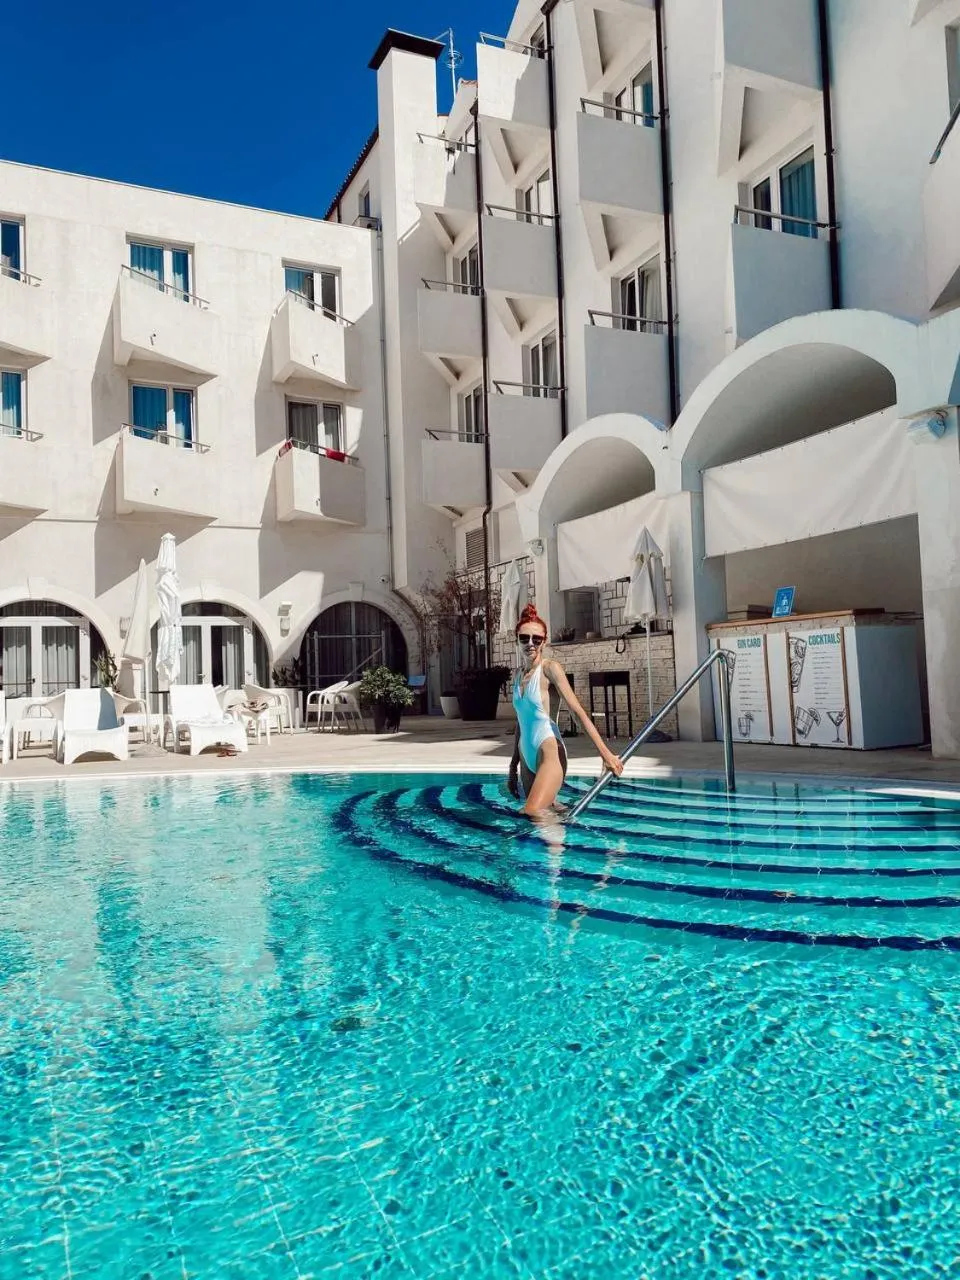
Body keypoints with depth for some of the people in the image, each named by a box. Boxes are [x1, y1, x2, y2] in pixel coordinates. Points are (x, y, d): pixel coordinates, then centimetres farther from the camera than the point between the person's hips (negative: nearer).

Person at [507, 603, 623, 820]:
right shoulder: (519, 674, 12)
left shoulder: (550, 668, -7)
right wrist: (513, 766, 21)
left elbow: (578, 711, -13)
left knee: (533, 815, -22)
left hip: (549, 755, -7)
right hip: (527, 759, 7)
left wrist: (605, 752, -19)